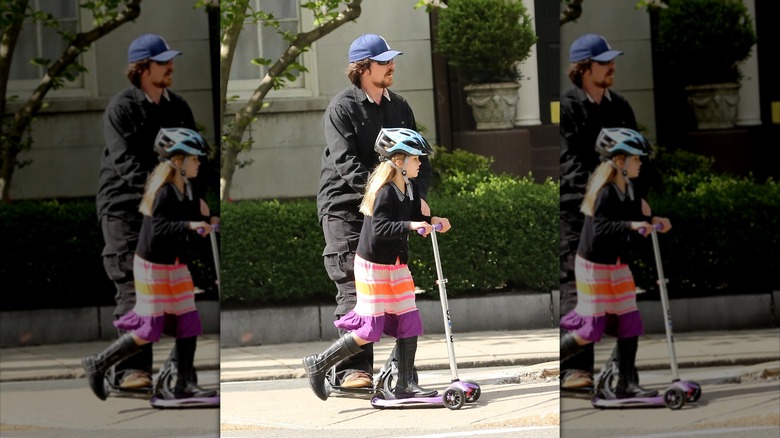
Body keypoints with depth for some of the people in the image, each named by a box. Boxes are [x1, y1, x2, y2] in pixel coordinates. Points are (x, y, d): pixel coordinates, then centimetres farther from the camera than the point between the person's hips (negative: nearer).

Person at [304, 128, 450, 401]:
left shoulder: (409, 189, 5)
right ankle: (318, 365, 7)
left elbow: (415, 217, 15)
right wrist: (410, 225, -37)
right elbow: (379, 228, -30)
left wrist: (431, 222, -4)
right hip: (373, 266, -9)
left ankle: (406, 385, 11)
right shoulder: (385, 191, -21)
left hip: (397, 265, 9)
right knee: (370, 331, -6)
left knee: (409, 323, 4)